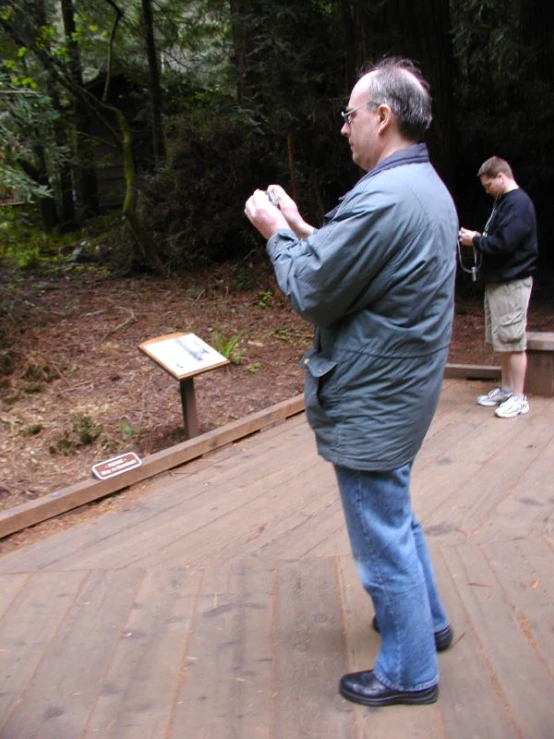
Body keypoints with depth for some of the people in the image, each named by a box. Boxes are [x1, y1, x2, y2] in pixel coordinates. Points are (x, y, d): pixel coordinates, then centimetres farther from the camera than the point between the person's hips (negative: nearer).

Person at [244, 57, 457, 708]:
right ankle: (426, 621, 45)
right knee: (396, 518, 27)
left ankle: (409, 671, 26)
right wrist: (302, 228, 7)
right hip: (404, 388, 11)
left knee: (383, 540, 6)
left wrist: (276, 232, -5)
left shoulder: (380, 198, -26)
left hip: (371, 404, -10)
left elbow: (310, 294, -20)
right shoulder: (429, 189, 8)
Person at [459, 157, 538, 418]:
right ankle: (505, 389, 25)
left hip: (512, 283, -10)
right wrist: (477, 238, 1)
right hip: (498, 281, 10)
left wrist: (475, 240, -9)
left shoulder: (518, 203, -16)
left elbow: (503, 243, -23)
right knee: (502, 341, 15)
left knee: (513, 341, -5)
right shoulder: (504, 202, 17)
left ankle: (518, 397, 2)